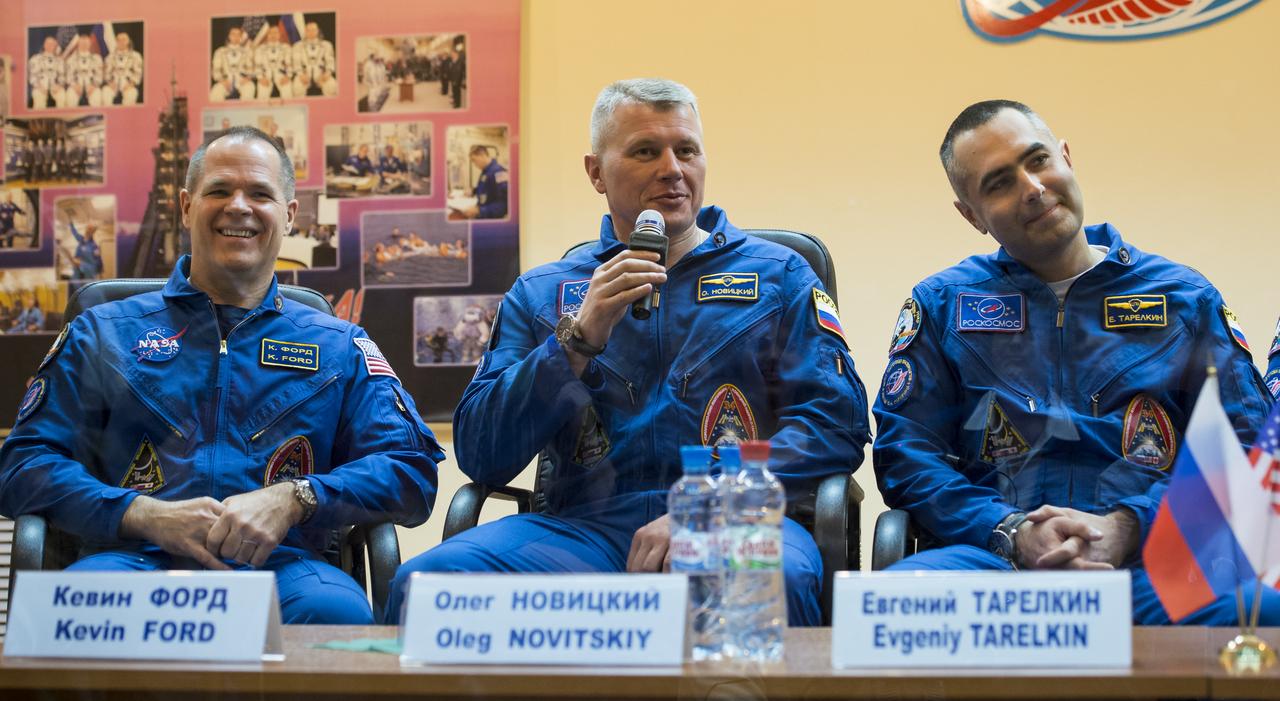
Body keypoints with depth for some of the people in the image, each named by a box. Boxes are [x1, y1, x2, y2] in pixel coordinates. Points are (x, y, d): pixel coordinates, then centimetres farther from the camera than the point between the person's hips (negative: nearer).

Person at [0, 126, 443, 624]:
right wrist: (144, 516, -8)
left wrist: (292, 500, -8)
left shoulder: (338, 347, 21)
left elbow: (413, 469, 10)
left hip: (279, 565, 2)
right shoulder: (103, 335, 20)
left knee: (334, 608, -35)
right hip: (140, 560, -1)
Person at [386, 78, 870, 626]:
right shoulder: (542, 293, 18)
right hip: (583, 528, 2)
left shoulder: (777, 275, 15)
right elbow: (480, 457, 7)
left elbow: (836, 419, 2)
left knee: (776, 580, -39)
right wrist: (579, 338, -6)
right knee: (424, 580, -27)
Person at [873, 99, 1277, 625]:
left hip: (1148, 557, -1)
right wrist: (1012, 533, -8)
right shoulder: (941, 304, 19)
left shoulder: (1185, 299, 18)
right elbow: (904, 454, 10)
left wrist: (1128, 527, -7)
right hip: (994, 557, 1)